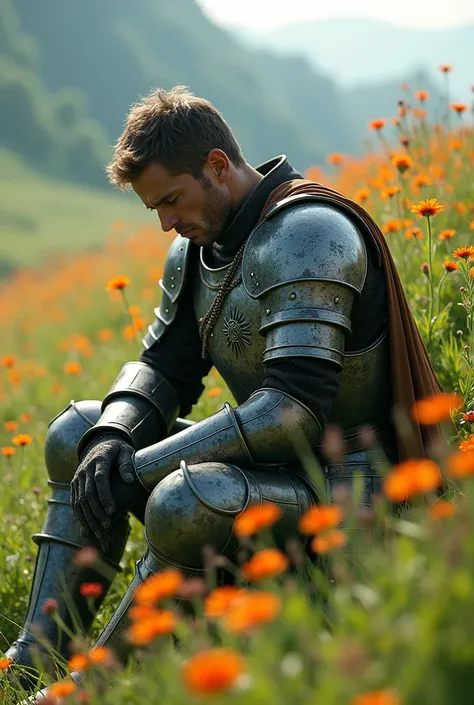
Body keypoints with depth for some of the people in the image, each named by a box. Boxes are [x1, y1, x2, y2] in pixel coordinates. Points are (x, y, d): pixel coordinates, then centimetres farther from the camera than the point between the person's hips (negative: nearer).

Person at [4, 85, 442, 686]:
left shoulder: (305, 235, -21)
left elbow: (295, 406, -29)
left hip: (348, 486, -10)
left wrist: (137, 469, -26)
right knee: (74, 434, 11)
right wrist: (109, 443, -14)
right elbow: (163, 367, 10)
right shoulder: (200, 245, 8)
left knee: (184, 503, -38)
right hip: (275, 465, 10)